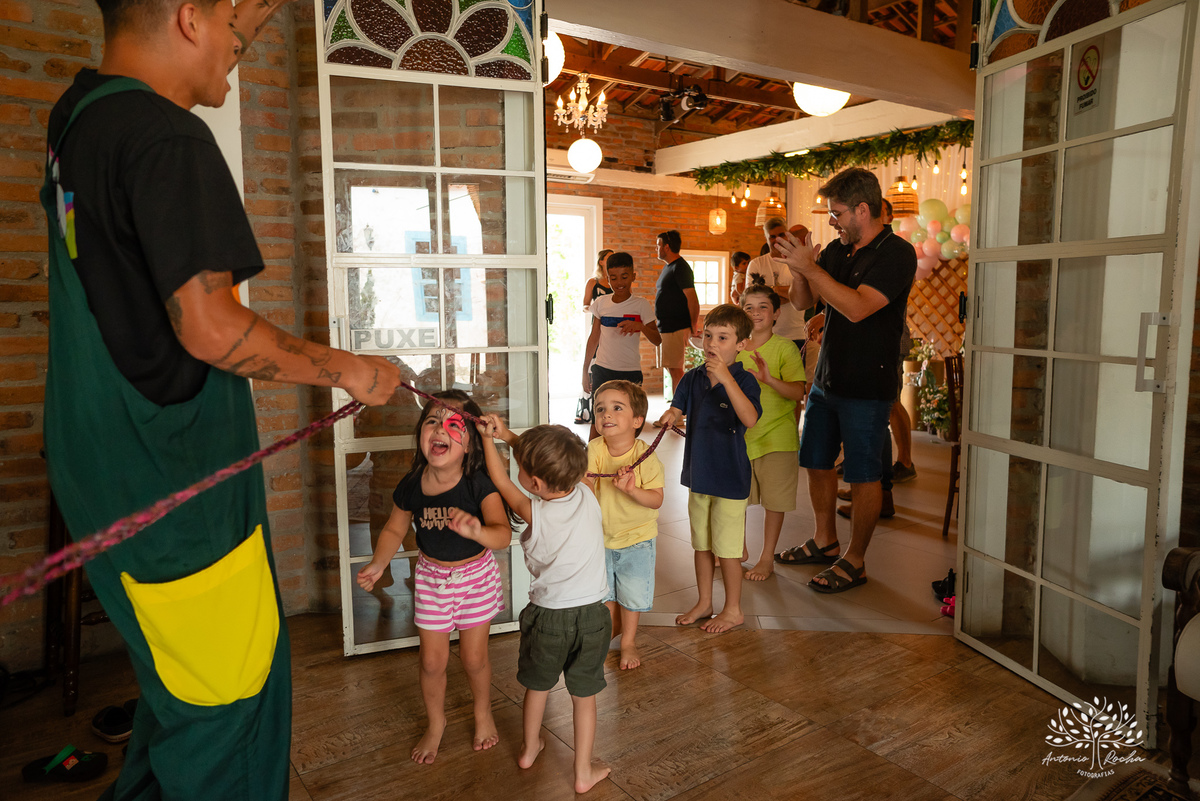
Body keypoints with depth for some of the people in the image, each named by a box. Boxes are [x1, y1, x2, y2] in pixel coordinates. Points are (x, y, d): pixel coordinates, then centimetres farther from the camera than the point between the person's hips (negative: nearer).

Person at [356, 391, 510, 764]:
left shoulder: (479, 484, -27)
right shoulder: (411, 486, -17)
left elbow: (503, 534, -36)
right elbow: (394, 529, 1)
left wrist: (476, 530, -56)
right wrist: (377, 565, -12)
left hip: (475, 575, -2)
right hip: (431, 576, 2)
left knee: (474, 658, 12)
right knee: (432, 660, 13)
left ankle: (483, 713, 44)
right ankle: (435, 723, 41)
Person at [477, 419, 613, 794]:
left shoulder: (535, 513, -20)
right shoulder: (586, 496, -12)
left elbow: (502, 481, -2)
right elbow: (547, 460, 4)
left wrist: (489, 439, 10)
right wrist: (508, 435, 6)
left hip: (548, 615, -2)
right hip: (592, 614, 2)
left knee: (538, 684, 23)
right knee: (584, 695, 16)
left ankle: (529, 748, 45)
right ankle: (584, 772, 28)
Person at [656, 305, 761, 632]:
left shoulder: (744, 380, -15)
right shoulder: (693, 378, 2)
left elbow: (750, 418, -31)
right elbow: (677, 409, 3)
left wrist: (725, 377, -37)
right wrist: (668, 417, -21)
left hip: (730, 476, -6)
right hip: (698, 472, 6)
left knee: (727, 547, 5)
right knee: (702, 544, 18)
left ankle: (733, 610, 24)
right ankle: (704, 603, 35)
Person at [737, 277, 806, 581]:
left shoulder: (784, 347, -10)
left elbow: (799, 392, -19)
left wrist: (769, 379, -33)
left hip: (776, 435, -4)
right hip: (740, 434, 5)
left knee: (774, 499, 5)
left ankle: (767, 557, 20)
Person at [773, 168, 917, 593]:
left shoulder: (897, 254, -13)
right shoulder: (836, 250, 9)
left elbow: (857, 308, -26)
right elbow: (803, 302, 13)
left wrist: (810, 267, -24)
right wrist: (798, 270, -7)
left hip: (868, 387, -7)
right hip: (826, 379, 7)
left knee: (863, 475, 2)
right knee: (817, 462, 14)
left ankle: (855, 561, 16)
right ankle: (825, 541, 32)